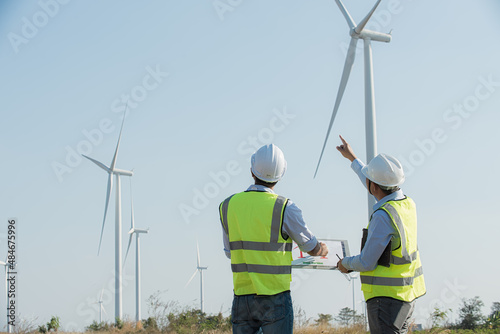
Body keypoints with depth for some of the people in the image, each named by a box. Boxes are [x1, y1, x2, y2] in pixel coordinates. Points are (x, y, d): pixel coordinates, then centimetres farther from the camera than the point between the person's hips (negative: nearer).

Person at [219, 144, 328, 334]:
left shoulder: (228, 206, 2)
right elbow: (312, 248, 4)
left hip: (242, 296, 4)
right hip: (275, 299, -4)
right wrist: (323, 249, 29)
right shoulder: (285, 208, -10)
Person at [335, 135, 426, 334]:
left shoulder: (384, 216, -23)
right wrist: (352, 159, 36)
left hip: (387, 297, -9)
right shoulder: (406, 203, 4)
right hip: (407, 295, 9)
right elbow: (379, 188, 26)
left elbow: (367, 262, -20)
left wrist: (346, 264, 2)